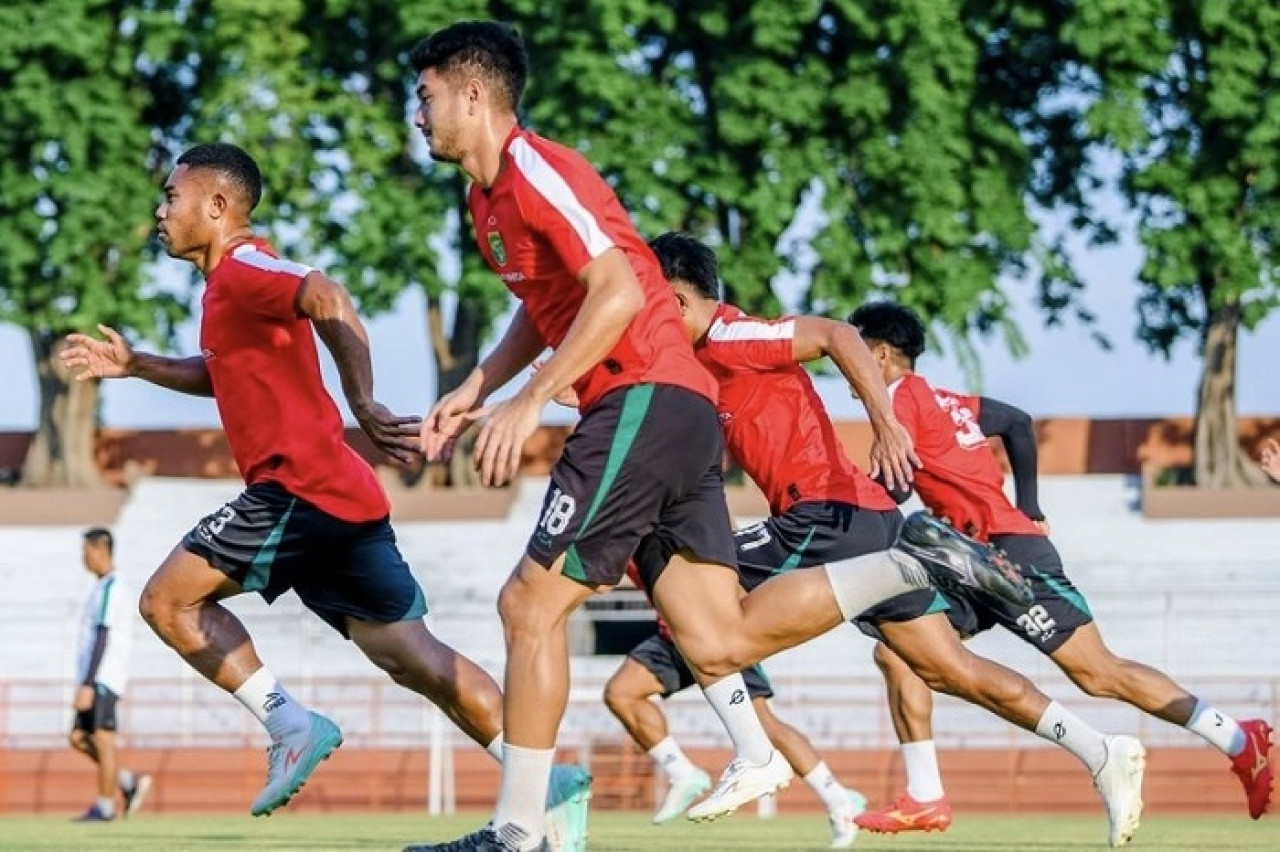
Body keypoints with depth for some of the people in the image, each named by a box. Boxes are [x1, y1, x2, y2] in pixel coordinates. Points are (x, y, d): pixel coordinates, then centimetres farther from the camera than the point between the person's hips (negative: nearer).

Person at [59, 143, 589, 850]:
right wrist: (135, 366, 33)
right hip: (343, 499, 10)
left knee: (167, 599, -3)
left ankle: (290, 724, -8)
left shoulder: (241, 269, -7)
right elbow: (223, 374, 41)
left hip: (298, 490, -10)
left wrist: (364, 407, -32)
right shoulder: (236, 280, 23)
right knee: (410, 654, 4)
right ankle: (548, 783, -5)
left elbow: (327, 300, -28)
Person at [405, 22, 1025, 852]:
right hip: (682, 413, 10)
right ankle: (912, 562, 2)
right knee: (720, 645, 2)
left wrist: (530, 400, -22)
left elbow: (618, 291, -21)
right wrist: (477, 388, 19)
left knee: (531, 604, -8)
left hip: (647, 401, -10)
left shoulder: (536, 170, -11)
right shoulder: (490, 197, 19)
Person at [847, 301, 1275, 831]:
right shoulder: (943, 401, 18)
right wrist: (1028, 507, 28)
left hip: (1008, 550, -10)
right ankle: (924, 798, 0)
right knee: (895, 651, 3)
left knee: (1099, 674, -7)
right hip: (976, 563, 10)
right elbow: (1018, 422, 27)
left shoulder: (901, 398, -8)